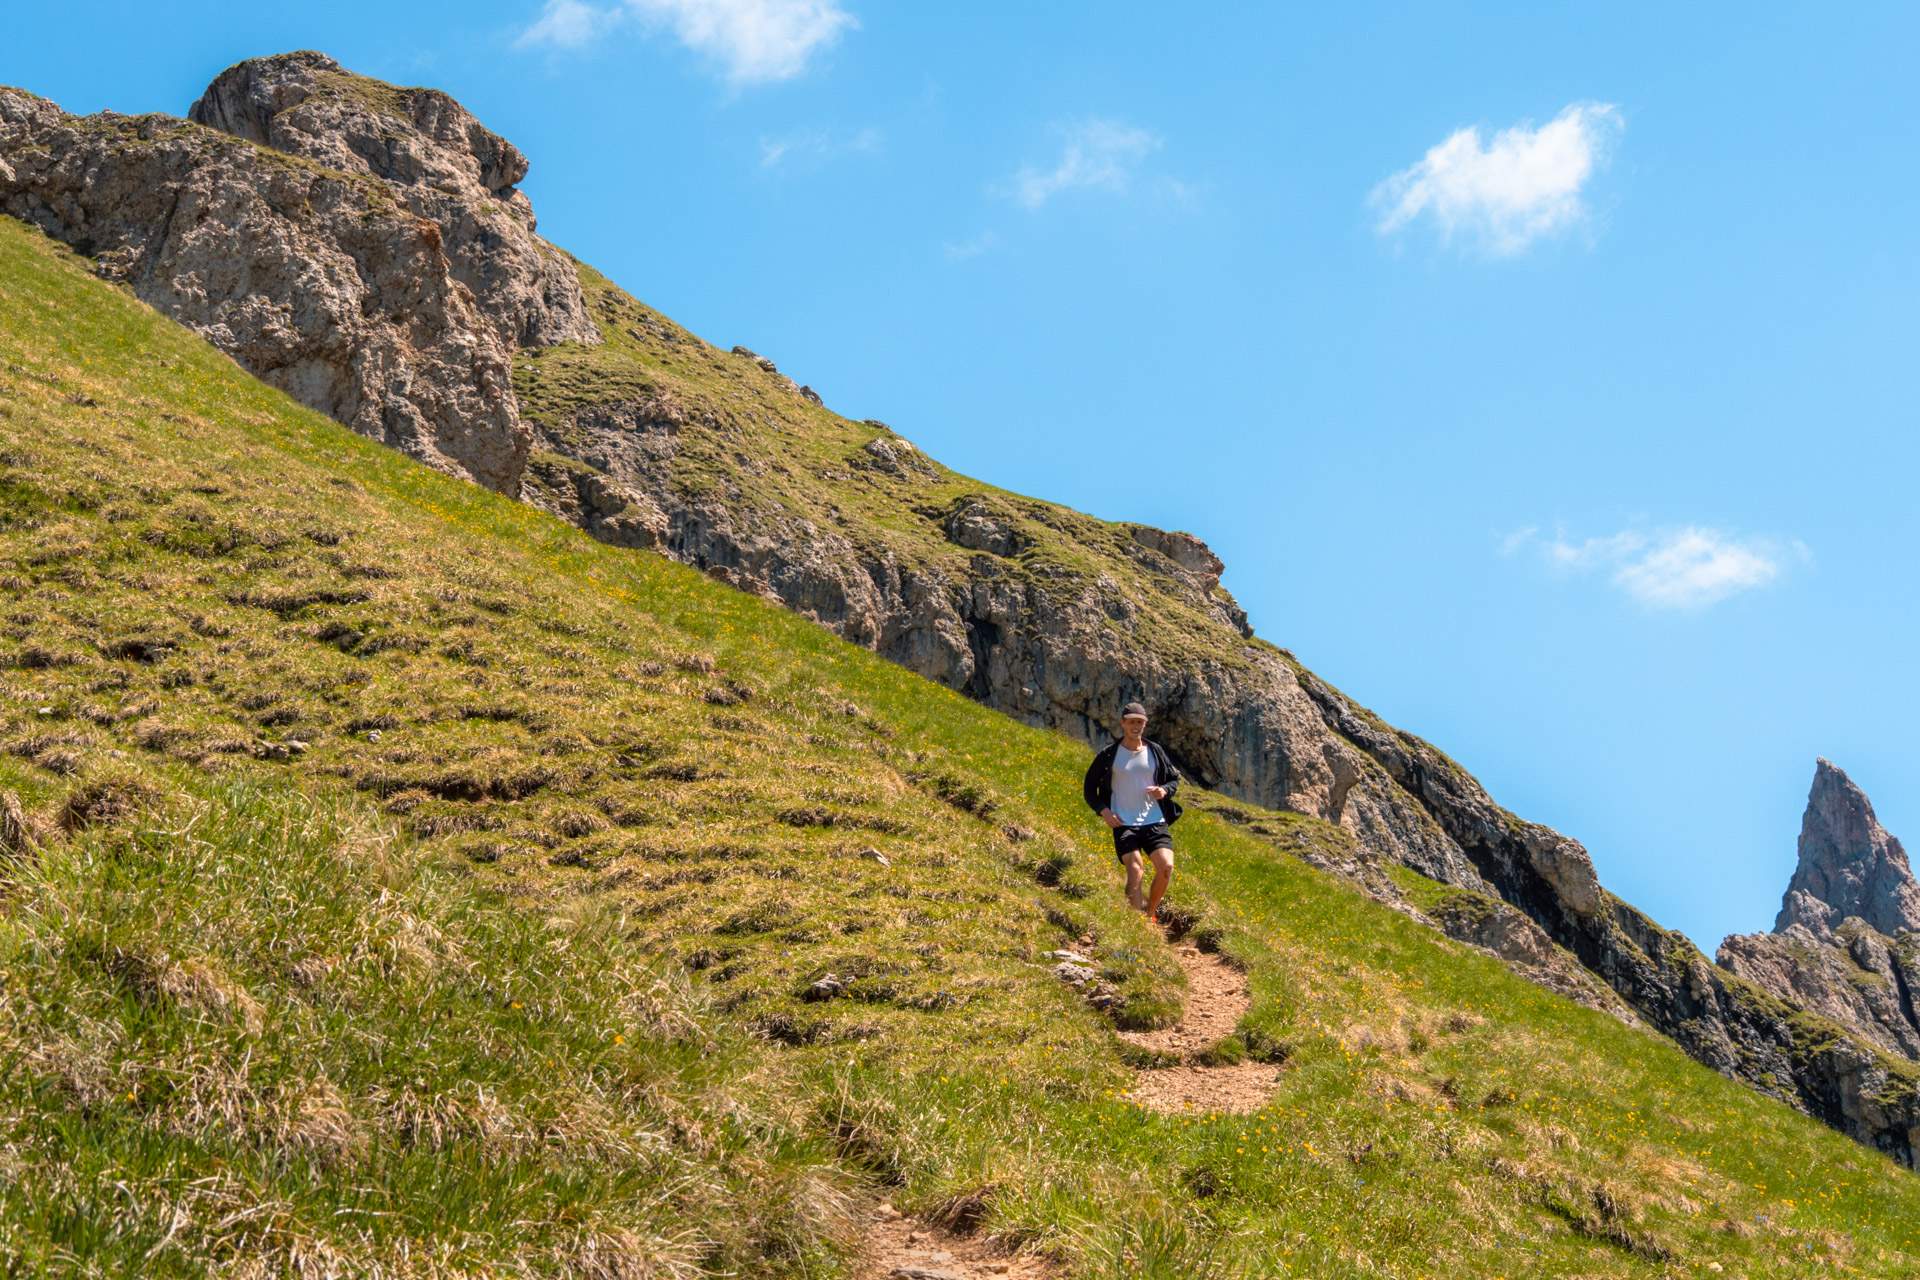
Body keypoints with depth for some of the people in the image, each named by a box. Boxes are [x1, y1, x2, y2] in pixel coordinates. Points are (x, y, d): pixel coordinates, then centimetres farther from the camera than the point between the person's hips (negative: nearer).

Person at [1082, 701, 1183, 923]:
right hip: (1123, 823, -2)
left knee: (1166, 867, -15)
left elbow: (1175, 779, 19)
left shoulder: (1155, 751, 9)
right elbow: (1089, 787, 9)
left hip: (1155, 821, 2)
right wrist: (1103, 811, -6)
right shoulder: (1109, 754, 2)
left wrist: (1165, 790, -4)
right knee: (1136, 871, -18)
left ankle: (1150, 913, 8)